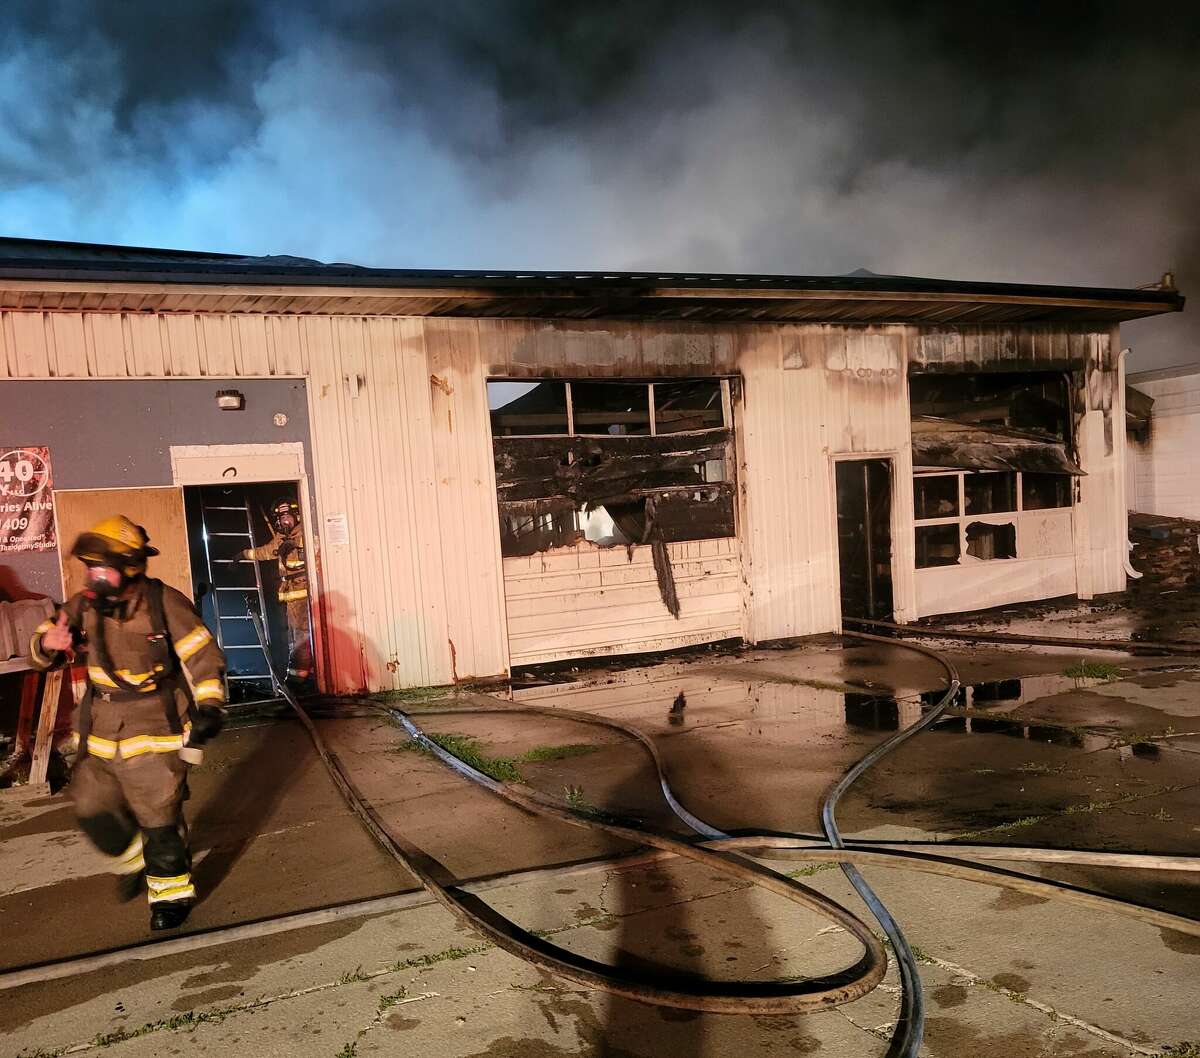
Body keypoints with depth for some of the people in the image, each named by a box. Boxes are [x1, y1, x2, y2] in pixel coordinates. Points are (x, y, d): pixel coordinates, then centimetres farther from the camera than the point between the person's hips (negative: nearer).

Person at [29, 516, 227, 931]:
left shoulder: (164, 604, -16)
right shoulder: (83, 606, -1)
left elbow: (204, 658, -13)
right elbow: (42, 654, 7)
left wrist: (208, 707, -24)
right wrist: (48, 644, -17)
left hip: (153, 732, -5)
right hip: (100, 732, 6)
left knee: (159, 819, 3)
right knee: (93, 810, 16)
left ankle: (172, 892, 25)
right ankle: (133, 861, 45)